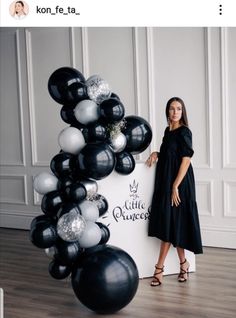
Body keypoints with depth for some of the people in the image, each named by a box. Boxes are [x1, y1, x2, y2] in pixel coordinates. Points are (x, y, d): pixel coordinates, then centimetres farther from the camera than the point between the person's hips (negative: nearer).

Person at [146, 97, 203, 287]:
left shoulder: (184, 132, -10)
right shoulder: (168, 130, 13)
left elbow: (186, 159, -16)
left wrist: (175, 186, -20)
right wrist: (156, 154, 3)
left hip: (179, 183, -8)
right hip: (165, 181, 8)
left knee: (170, 222, -6)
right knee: (170, 223, 8)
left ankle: (159, 268, -2)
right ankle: (183, 263, 19)